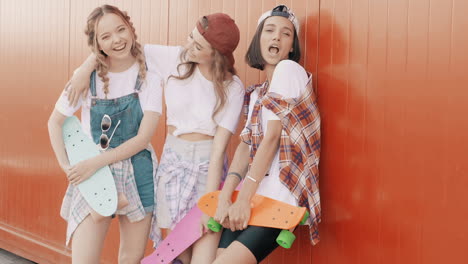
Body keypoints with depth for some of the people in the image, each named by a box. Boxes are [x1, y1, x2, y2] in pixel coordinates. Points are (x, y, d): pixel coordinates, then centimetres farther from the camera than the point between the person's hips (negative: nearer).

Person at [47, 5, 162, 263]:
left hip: (137, 175, 0)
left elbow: (143, 138, -10)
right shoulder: (88, 78, -3)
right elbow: (55, 122, 7)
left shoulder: (149, 79, -4)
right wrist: (65, 165, -5)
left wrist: (95, 163, -17)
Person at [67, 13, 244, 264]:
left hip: (208, 162, -2)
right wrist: (85, 69, -10)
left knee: (207, 233, -10)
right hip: (173, 158, 2)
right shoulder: (175, 59, -4)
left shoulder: (232, 88, -9)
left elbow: (220, 144, -14)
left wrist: (210, 202, -17)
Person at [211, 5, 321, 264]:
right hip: (254, 194, 7)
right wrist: (225, 197, -9)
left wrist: (243, 198, -15)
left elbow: (272, 137, -13)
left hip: (278, 198, -7)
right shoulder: (256, 94, 18)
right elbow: (245, 145, 6)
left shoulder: (289, 70, -6)